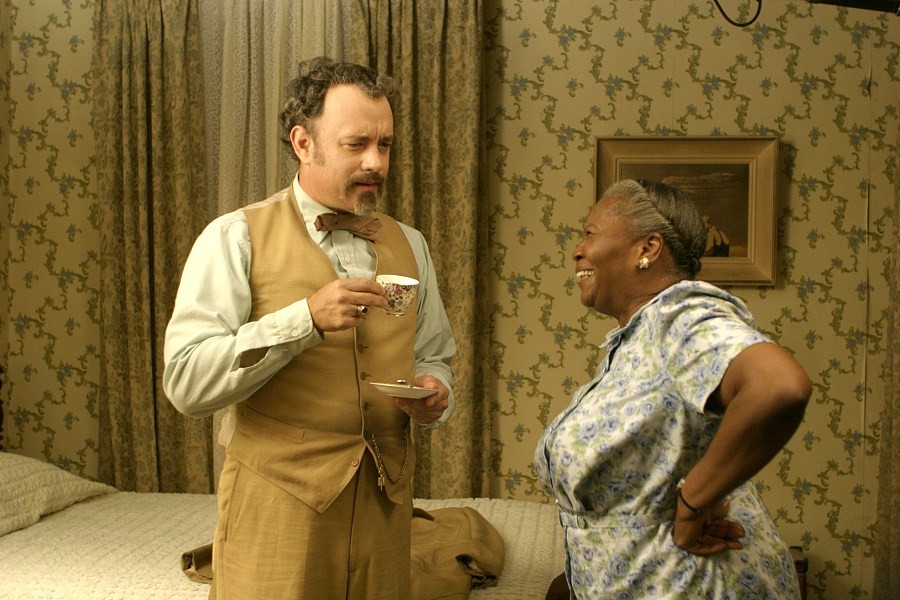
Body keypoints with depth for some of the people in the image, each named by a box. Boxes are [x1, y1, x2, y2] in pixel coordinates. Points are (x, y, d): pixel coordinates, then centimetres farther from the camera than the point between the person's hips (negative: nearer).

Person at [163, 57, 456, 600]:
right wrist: (306, 319, -25)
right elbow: (187, 382, -16)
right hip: (278, 509, -4)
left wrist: (433, 392, -6)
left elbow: (433, 357, 17)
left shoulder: (408, 245, 10)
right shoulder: (236, 238, -6)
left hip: (385, 503, 5)